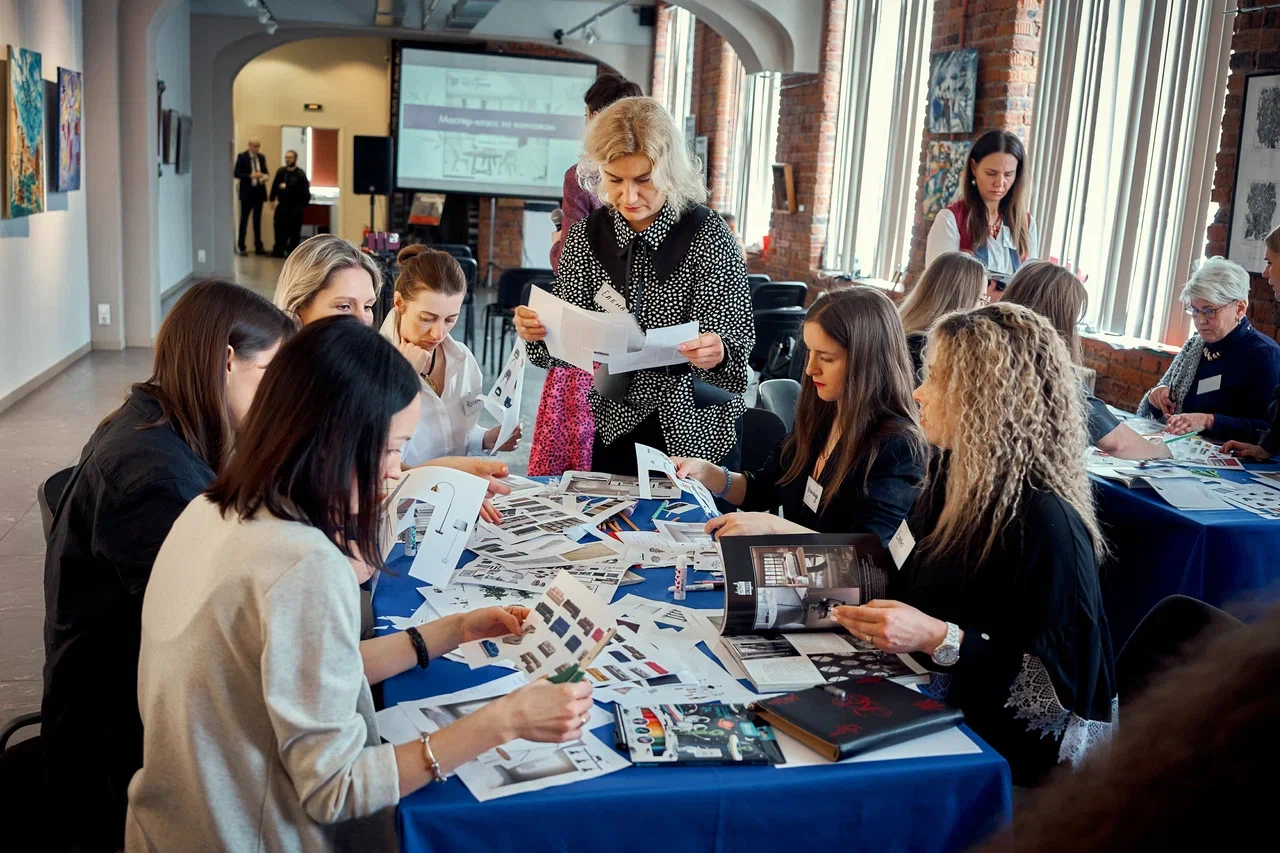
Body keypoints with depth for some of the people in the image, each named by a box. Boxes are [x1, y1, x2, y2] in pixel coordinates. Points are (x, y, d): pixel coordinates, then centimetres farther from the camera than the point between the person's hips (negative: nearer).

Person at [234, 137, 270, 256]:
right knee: (244, 220, 2)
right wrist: (251, 176, -23)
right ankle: (241, 247, 7)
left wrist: (265, 176, -7)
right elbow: (237, 174, -11)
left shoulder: (261, 157, 8)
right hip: (247, 192, -5)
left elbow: (265, 171, 17)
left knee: (258, 220, 9)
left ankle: (258, 247, 14)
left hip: (259, 191, 5)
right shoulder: (241, 156, -7)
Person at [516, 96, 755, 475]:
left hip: (696, 434, -3)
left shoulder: (708, 234, -14)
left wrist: (716, 351, -38)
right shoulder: (587, 236, -4)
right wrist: (538, 330, -23)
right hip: (615, 429, 3)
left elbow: (737, 338, -16)